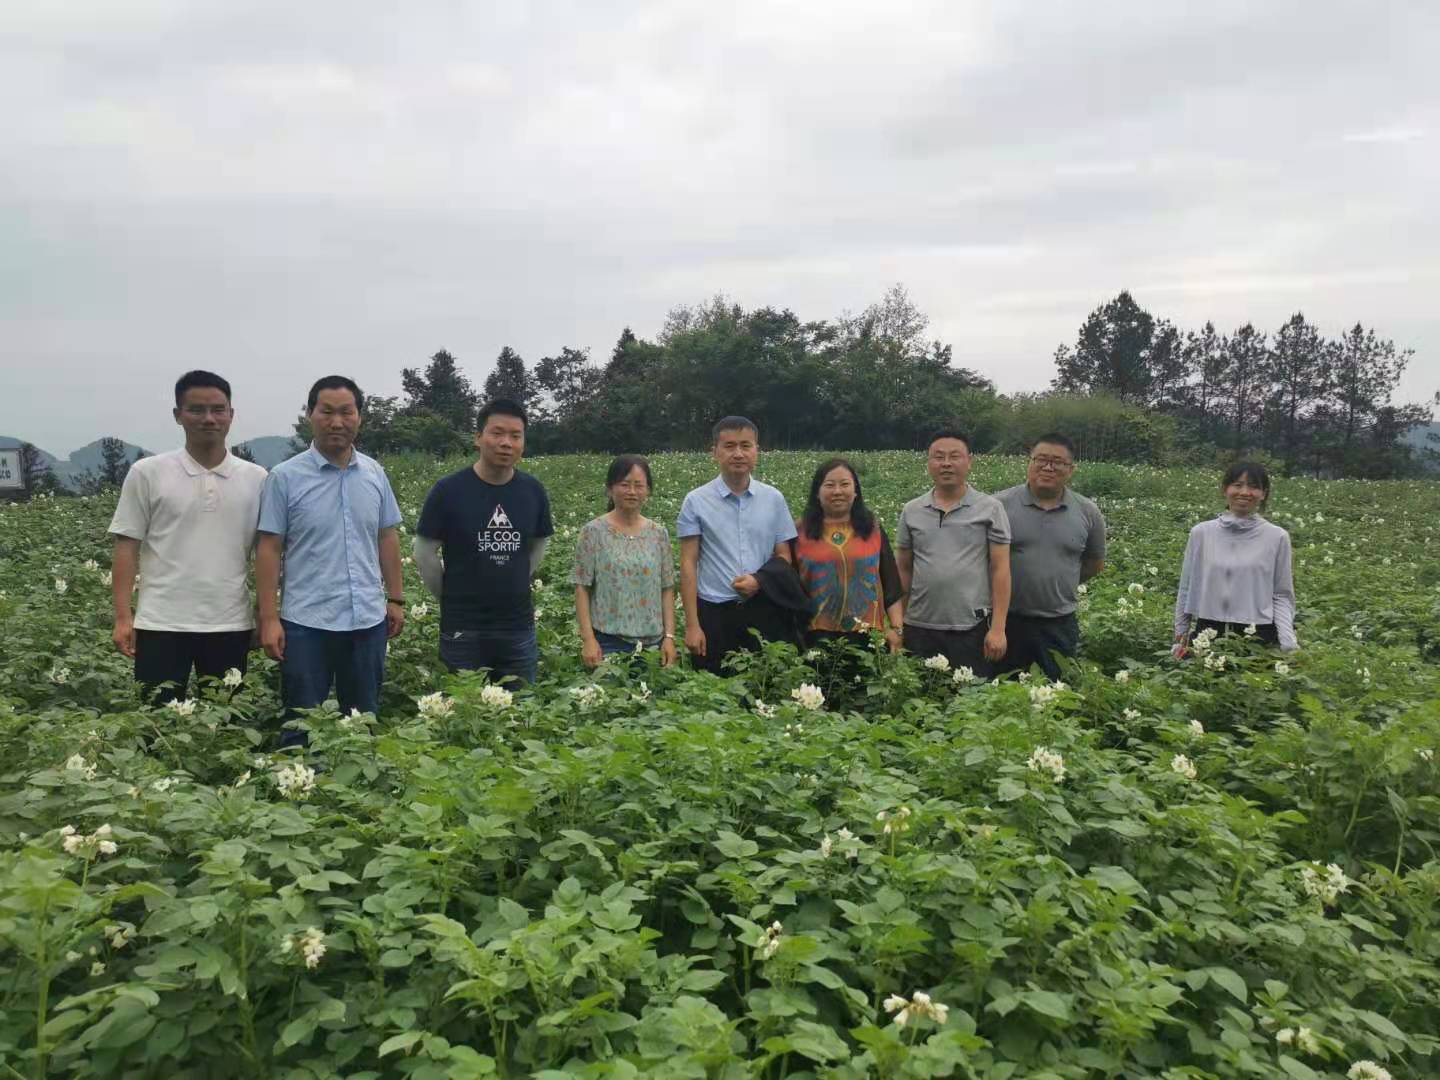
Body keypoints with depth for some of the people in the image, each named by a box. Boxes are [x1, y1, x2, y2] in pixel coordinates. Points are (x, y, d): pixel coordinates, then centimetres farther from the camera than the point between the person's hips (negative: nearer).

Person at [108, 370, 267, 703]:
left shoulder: (256, 478, 4)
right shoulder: (147, 473, 0)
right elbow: (127, 547, 0)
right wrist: (123, 616, -6)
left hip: (231, 625, 2)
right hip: (162, 623, -1)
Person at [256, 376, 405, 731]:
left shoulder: (375, 473, 5)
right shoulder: (285, 477, -6)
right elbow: (269, 549, -6)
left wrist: (396, 599, 9)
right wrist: (269, 617, -9)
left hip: (368, 619, 4)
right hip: (306, 621, -3)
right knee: (303, 725, 6)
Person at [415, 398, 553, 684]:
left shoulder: (534, 491, 1)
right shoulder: (449, 490, -10)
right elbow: (425, 554, -3)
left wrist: (512, 589, 12)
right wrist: (453, 597, 3)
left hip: (518, 626, 3)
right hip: (462, 628, -3)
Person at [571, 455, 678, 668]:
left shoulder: (659, 534, 6)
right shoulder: (594, 532, -3)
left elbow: (667, 589, 8)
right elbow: (582, 589, -4)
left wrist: (669, 637, 1)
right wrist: (588, 639, -9)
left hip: (653, 642, 3)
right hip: (608, 642, -3)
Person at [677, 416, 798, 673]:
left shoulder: (774, 499, 5)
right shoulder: (696, 501, -1)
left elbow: (784, 556, 10)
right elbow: (688, 565, -2)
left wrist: (760, 581, -12)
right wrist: (692, 625, -7)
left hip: (762, 611, 2)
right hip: (714, 612, -2)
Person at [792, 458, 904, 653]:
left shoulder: (873, 530, 9)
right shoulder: (800, 532, 4)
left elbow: (891, 585, 9)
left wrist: (896, 628, 0)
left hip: (867, 635, 1)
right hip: (817, 636, -1)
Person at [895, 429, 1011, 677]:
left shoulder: (991, 509, -1)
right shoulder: (911, 511, 7)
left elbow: (1000, 570, -3)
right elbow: (903, 570, 11)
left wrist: (998, 629, -8)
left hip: (973, 630, -3)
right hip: (920, 629, 3)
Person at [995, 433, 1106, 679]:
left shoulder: (1088, 513, 2)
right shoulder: (1000, 504, -6)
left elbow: (1095, 563, 16)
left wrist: (1062, 583, 10)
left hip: (1060, 626, 2)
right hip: (1007, 621, -2)